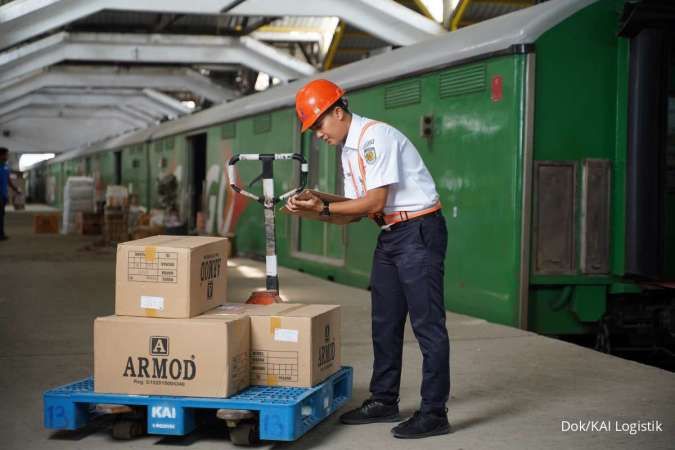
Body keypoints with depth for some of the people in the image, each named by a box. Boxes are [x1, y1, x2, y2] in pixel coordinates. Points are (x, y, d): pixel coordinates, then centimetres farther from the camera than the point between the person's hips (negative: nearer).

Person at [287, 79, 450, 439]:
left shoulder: (375, 137, -16)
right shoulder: (348, 150, 13)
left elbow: (374, 202, -20)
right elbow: (355, 210, 10)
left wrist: (323, 207, -15)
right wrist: (312, 207, -3)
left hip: (419, 231, -10)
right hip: (389, 235, 10)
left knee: (427, 323, -6)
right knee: (385, 322, 15)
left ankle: (434, 412, -1)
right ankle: (383, 401, 25)